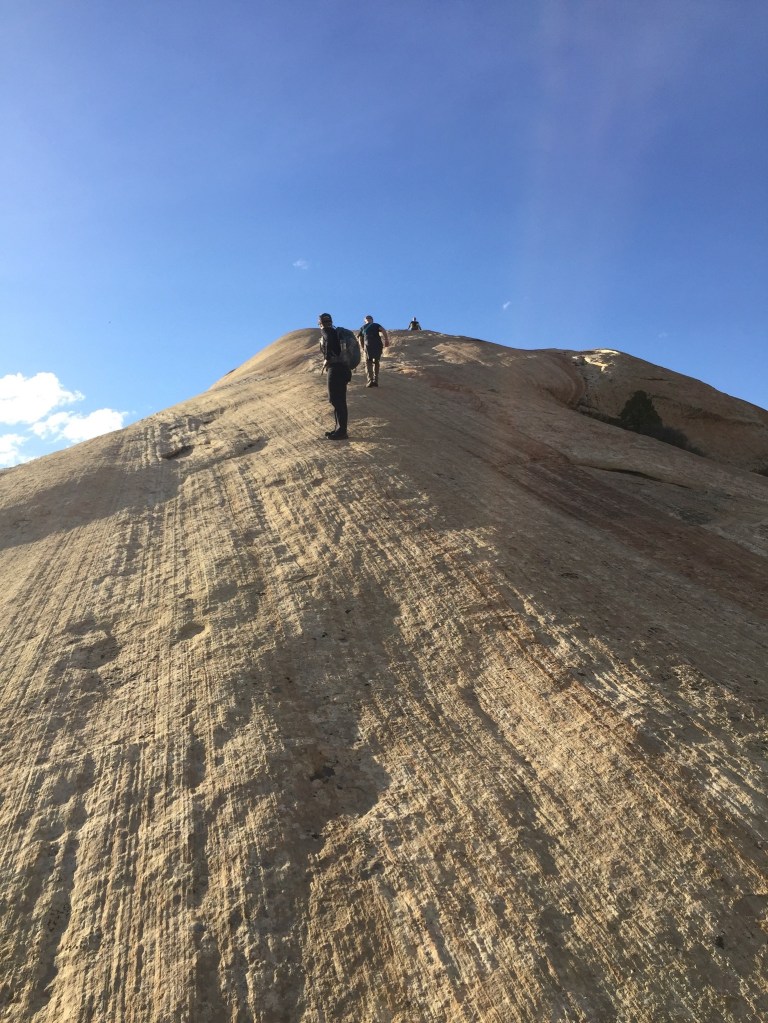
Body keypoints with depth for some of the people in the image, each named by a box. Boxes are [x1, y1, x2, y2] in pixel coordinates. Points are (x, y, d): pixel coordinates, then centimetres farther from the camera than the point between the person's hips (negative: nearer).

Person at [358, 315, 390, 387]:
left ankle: (370, 380, -14)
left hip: (368, 346, -1)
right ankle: (375, 381, 10)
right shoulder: (376, 325, 16)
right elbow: (383, 331, -4)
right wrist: (387, 341, -6)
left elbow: (360, 339, 18)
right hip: (378, 346, 1)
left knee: (368, 363, 3)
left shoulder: (362, 328, 20)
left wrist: (363, 348, 31)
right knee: (376, 363, 14)